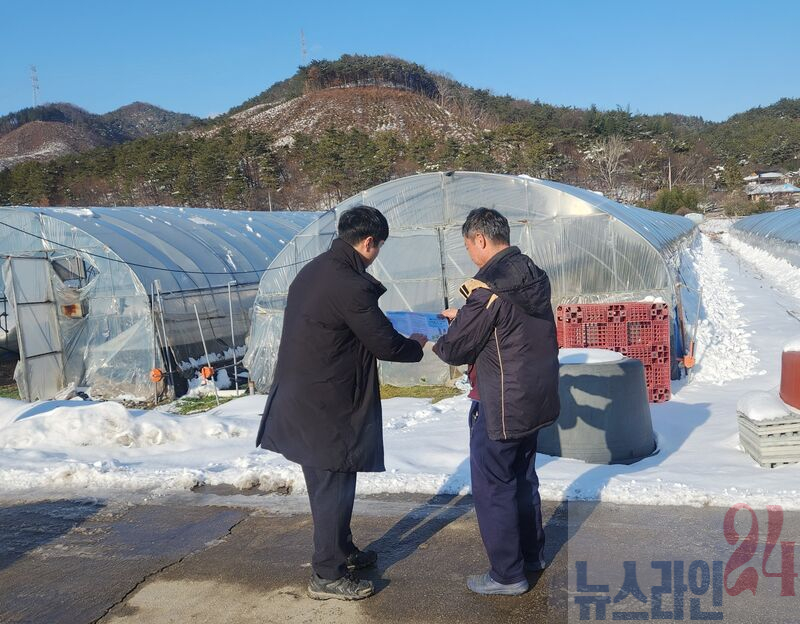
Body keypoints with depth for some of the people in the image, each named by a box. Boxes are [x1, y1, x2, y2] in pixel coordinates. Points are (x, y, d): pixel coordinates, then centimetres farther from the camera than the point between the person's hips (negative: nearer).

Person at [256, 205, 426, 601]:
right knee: (333, 488, 4)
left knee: (328, 484, 22)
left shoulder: (312, 271, 7)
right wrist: (416, 346, 3)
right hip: (326, 406, -10)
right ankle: (328, 576, 17)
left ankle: (342, 550, 38)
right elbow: (385, 344, -16)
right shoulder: (350, 286, -23)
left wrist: (370, 291, 16)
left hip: (302, 397, 10)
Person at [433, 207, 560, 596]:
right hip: (536, 397, 9)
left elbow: (457, 349, -16)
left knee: (492, 487, 5)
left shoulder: (490, 285, -22)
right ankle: (532, 554, 36)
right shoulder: (534, 275, 4)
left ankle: (507, 574, 15)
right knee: (523, 477, 23)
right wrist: (463, 316, 18)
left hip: (500, 405, -9)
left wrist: (432, 342, 5)